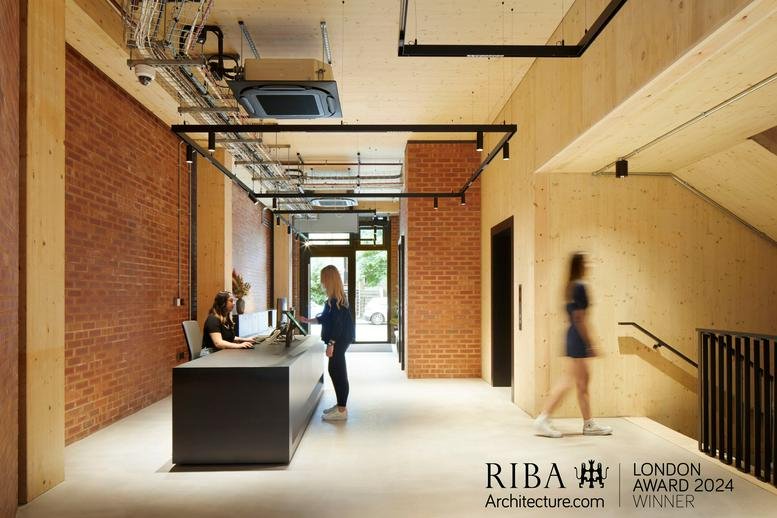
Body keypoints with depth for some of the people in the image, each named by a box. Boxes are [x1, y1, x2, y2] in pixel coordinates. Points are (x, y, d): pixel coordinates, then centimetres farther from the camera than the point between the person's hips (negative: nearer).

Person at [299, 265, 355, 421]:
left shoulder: (336, 299, -17)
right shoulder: (336, 297, 12)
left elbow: (337, 323, -21)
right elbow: (324, 318, 23)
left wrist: (331, 344, -21)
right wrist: (307, 320, 29)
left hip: (339, 340, -10)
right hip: (338, 341, 10)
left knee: (338, 372, -4)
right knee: (335, 371, 15)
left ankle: (342, 410, 3)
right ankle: (340, 405, 24)